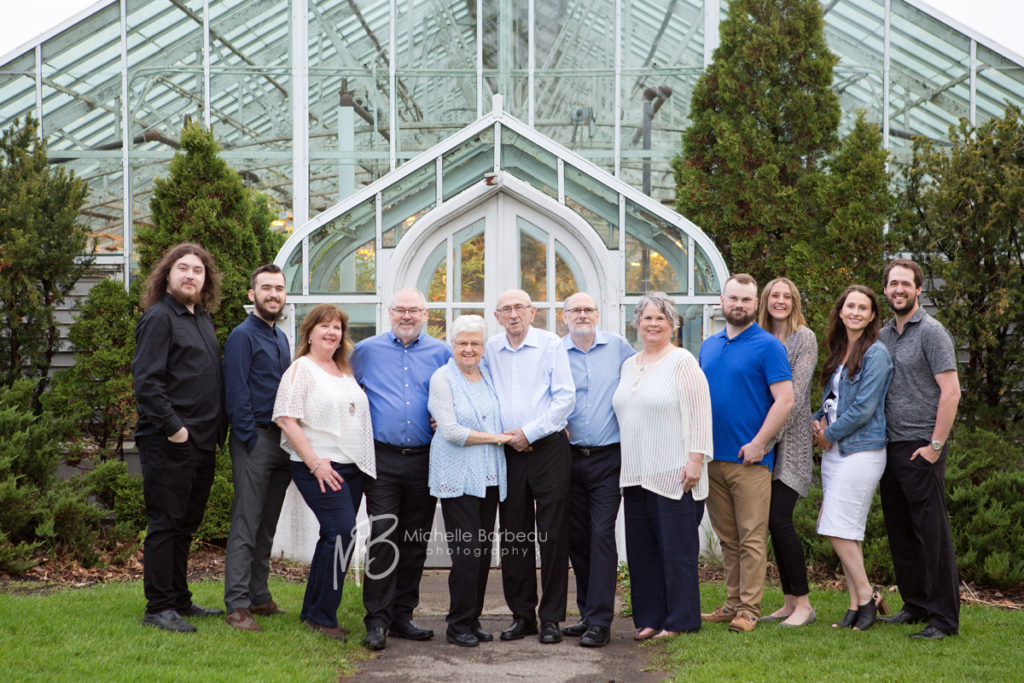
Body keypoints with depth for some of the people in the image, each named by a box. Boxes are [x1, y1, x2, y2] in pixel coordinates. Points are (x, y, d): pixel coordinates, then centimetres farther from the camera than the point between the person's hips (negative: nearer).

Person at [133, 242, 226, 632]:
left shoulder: (203, 319, 17)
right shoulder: (159, 318, -8)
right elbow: (147, 381, -17)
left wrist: (218, 429, 15)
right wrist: (173, 428, -19)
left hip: (202, 443, 8)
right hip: (167, 443, -8)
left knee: (185, 526, 15)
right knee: (165, 524, -3)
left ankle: (179, 600, 24)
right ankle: (158, 608, 3)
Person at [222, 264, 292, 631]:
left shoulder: (281, 338, 18)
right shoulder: (243, 336, -7)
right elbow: (236, 394, -12)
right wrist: (253, 441, -15)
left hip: (281, 442, 8)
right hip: (254, 440, -8)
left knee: (267, 525, 12)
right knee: (245, 525, -7)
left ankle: (259, 596, 20)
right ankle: (237, 606, -6)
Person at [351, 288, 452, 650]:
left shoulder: (441, 353, 8)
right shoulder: (367, 350, 6)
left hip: (424, 459, 2)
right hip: (382, 458, -2)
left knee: (415, 541, 7)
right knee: (383, 538, -10)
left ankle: (402, 614, 17)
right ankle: (377, 620, -5)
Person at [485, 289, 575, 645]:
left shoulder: (551, 345, -1)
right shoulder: (489, 350, 9)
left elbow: (565, 397, -6)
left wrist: (529, 432, -10)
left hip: (549, 448, -3)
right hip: (508, 453, 3)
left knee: (552, 535, -2)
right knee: (513, 535, 6)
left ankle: (551, 618, 5)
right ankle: (522, 615, 16)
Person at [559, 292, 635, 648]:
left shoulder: (617, 346, 3)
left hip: (608, 458, -2)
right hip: (569, 456, 2)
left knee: (601, 534, -10)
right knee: (576, 536, 8)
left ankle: (599, 622, -8)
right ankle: (588, 613, 20)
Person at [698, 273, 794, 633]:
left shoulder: (768, 346, -4)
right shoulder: (708, 346, 15)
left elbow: (784, 400, -10)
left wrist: (758, 444, -15)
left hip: (749, 458, -6)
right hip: (712, 457, 6)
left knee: (751, 538, -3)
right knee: (727, 538, 11)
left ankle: (749, 610, 1)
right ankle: (732, 603, 19)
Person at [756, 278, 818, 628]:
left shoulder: (804, 337, -3)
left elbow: (795, 392, -12)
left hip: (790, 441, -6)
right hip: (764, 441, 6)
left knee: (779, 520, -13)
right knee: (775, 522, 5)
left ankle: (803, 603, -5)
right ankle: (789, 602, 12)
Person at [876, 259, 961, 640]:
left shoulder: (931, 332, -6)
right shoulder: (882, 335, 15)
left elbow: (951, 391, -12)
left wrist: (935, 445, -15)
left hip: (921, 448, -7)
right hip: (889, 447, 7)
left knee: (932, 533, -5)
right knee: (900, 533, 12)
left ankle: (944, 619, -1)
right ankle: (915, 606, 22)